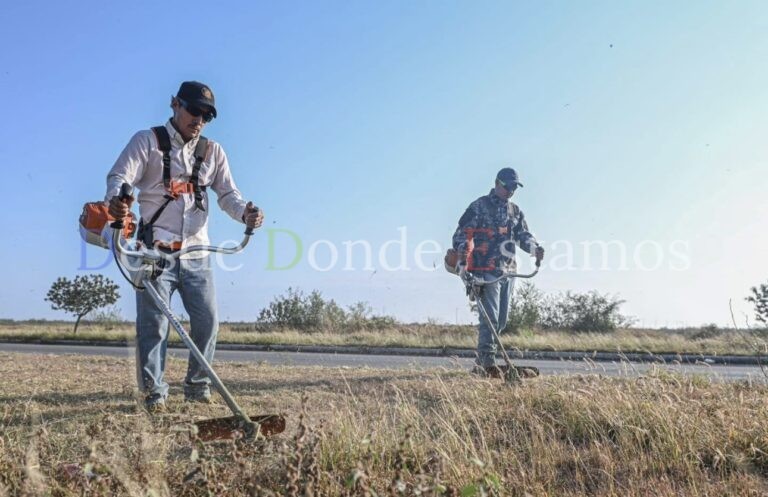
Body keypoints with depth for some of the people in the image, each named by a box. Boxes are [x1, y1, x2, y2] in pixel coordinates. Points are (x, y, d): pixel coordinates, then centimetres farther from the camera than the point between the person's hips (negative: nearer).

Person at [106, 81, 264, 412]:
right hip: (156, 250, -4)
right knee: (153, 323, -4)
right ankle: (154, 393, 6)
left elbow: (228, 194, 9)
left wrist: (245, 213, -14)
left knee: (208, 321, 3)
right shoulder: (147, 141, 4)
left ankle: (197, 386, 19)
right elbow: (119, 176, -9)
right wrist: (116, 199, -33)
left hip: (196, 253, 4)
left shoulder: (213, 152, 15)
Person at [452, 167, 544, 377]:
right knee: (489, 317, -12)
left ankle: (481, 360, 21)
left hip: (508, 271, 7)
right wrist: (462, 248, -26)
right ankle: (488, 362, -10)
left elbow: (523, 235, 11)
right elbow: (462, 232, -5)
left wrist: (535, 248, -10)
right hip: (486, 270, -7)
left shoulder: (515, 212, 19)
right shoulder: (479, 206, 0)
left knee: (501, 320, 10)